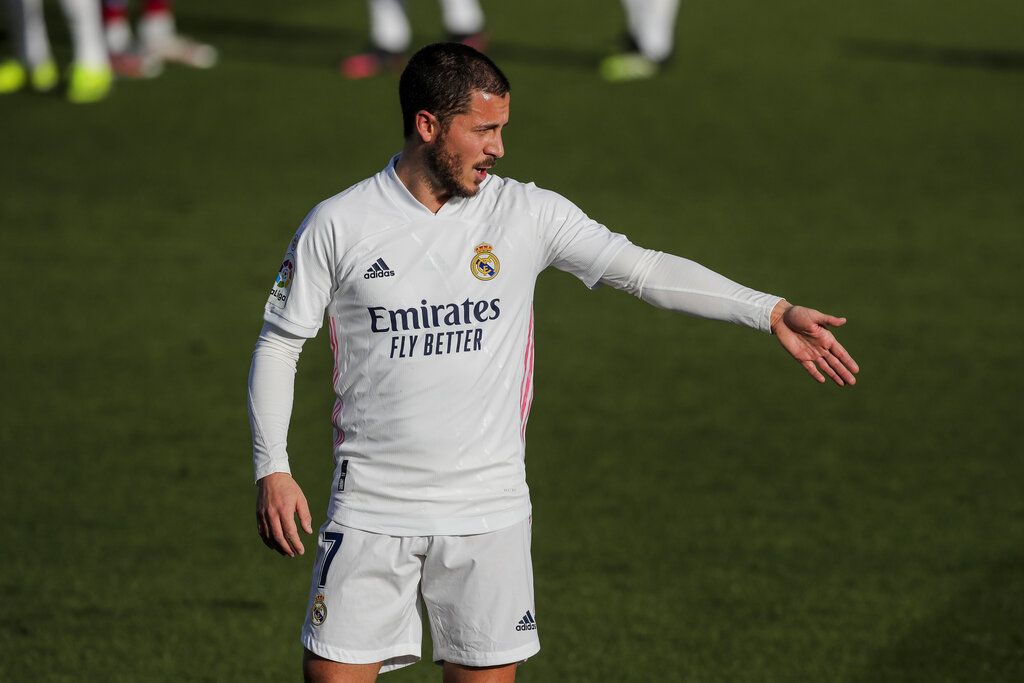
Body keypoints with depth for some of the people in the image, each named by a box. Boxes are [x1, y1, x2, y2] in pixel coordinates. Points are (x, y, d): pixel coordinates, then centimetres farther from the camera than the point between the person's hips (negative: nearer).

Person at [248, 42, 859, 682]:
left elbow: (644, 269, -4)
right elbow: (280, 342, 3)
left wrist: (773, 312, -12)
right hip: (371, 509, -1)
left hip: (490, 510, 1)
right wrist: (272, 469, -6)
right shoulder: (336, 225, -5)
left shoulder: (528, 214, -1)